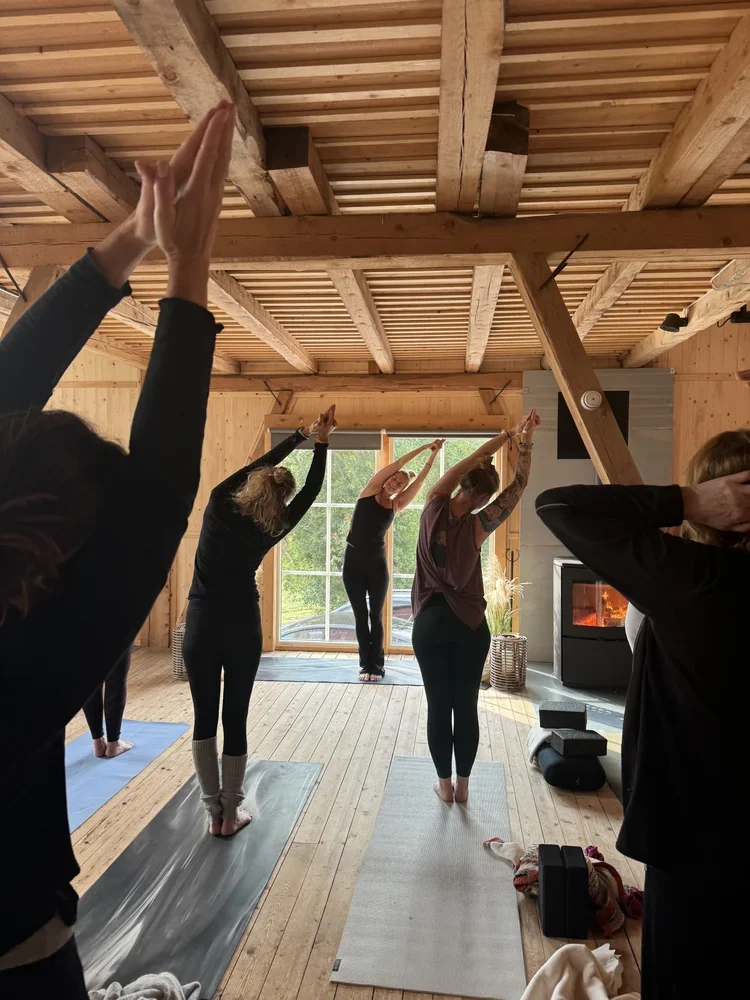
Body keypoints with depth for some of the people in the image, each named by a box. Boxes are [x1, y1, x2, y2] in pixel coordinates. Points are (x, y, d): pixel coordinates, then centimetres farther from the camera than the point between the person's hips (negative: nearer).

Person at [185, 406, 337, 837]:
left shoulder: (219, 504, -7)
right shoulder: (271, 530, -9)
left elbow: (262, 462, 4)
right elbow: (312, 490, 0)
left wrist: (303, 434, 11)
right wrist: (321, 443, 4)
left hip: (201, 624, 2)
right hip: (242, 627, -1)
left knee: (205, 717, 11)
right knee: (235, 719, 8)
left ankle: (214, 811, 19)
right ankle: (231, 813, 18)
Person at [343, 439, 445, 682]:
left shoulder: (396, 506, 4)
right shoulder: (369, 492, -1)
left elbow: (420, 479, -1)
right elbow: (397, 463, -5)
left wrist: (433, 455, -6)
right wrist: (423, 447, -4)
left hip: (377, 563, 1)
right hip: (353, 560, -1)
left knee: (376, 616, 5)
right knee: (360, 616, 5)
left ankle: (377, 665, 13)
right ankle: (366, 664, 14)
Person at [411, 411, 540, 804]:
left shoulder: (434, 508, -10)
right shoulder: (476, 527, -14)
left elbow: (469, 462, -1)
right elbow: (518, 485, -7)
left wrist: (508, 434, 2)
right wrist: (525, 441, -4)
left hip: (430, 622, 2)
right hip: (469, 624, -1)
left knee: (438, 707, 8)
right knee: (466, 706, 10)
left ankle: (444, 784, 20)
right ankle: (462, 784, 21)